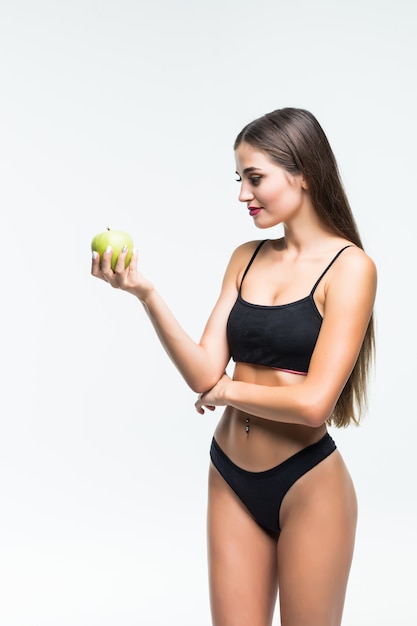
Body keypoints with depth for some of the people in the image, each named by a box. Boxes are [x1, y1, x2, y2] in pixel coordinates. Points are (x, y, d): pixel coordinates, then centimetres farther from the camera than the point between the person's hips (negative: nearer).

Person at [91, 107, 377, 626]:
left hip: (308, 485, -4)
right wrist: (145, 295, -15)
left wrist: (226, 389, -6)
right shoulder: (246, 258, 4)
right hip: (231, 479, 5)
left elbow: (313, 402, -20)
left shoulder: (349, 266, -11)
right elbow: (203, 373, -5)